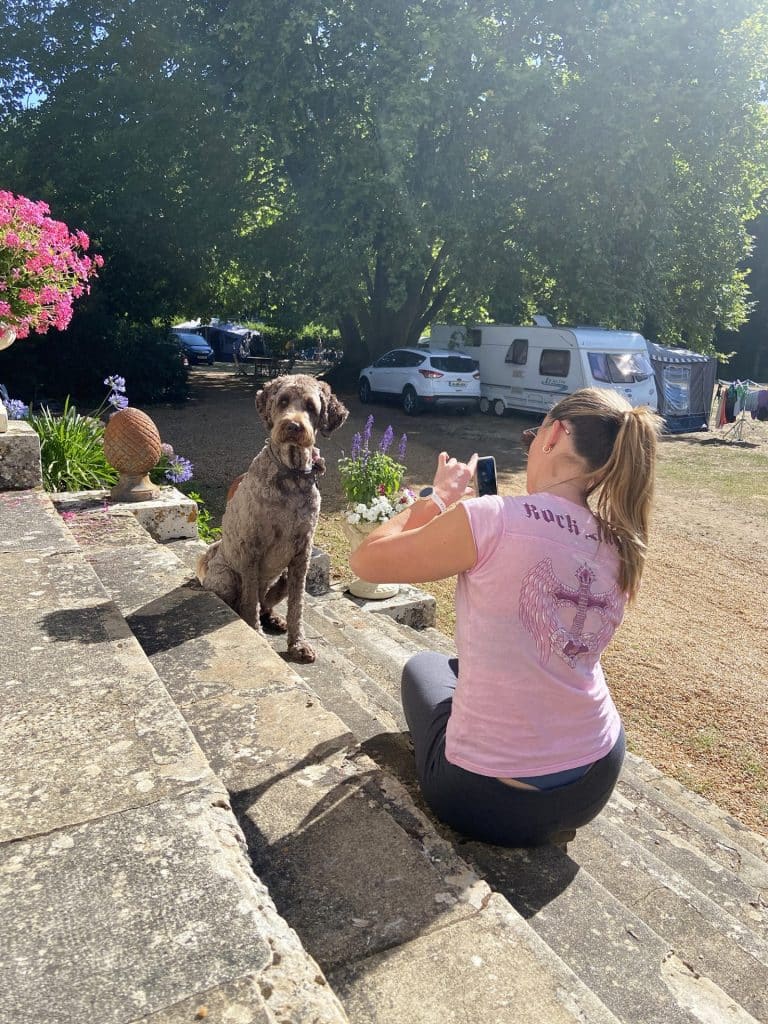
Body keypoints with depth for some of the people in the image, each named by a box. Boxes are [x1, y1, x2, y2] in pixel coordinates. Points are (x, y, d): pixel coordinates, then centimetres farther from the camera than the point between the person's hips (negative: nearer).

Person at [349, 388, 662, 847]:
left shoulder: (491, 518, -24)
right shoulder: (621, 547, -4)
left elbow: (367, 561, -11)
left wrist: (439, 498, 1)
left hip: (489, 799, -5)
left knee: (424, 666, 26)